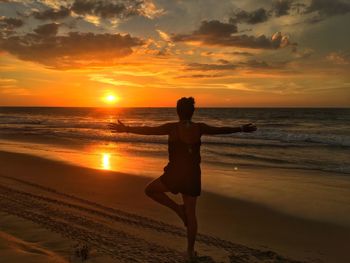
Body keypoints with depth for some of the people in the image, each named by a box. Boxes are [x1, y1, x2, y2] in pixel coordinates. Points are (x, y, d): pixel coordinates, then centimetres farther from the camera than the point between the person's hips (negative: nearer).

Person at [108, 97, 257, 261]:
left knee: (150, 190, 19)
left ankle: (177, 208, 5)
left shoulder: (173, 127, -9)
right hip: (193, 176, 4)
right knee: (191, 214, 15)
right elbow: (222, 130, 11)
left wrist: (126, 129, -9)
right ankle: (190, 251, 23)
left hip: (175, 174, -4)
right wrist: (242, 129, 25)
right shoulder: (199, 128, 1)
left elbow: (149, 130, -14)